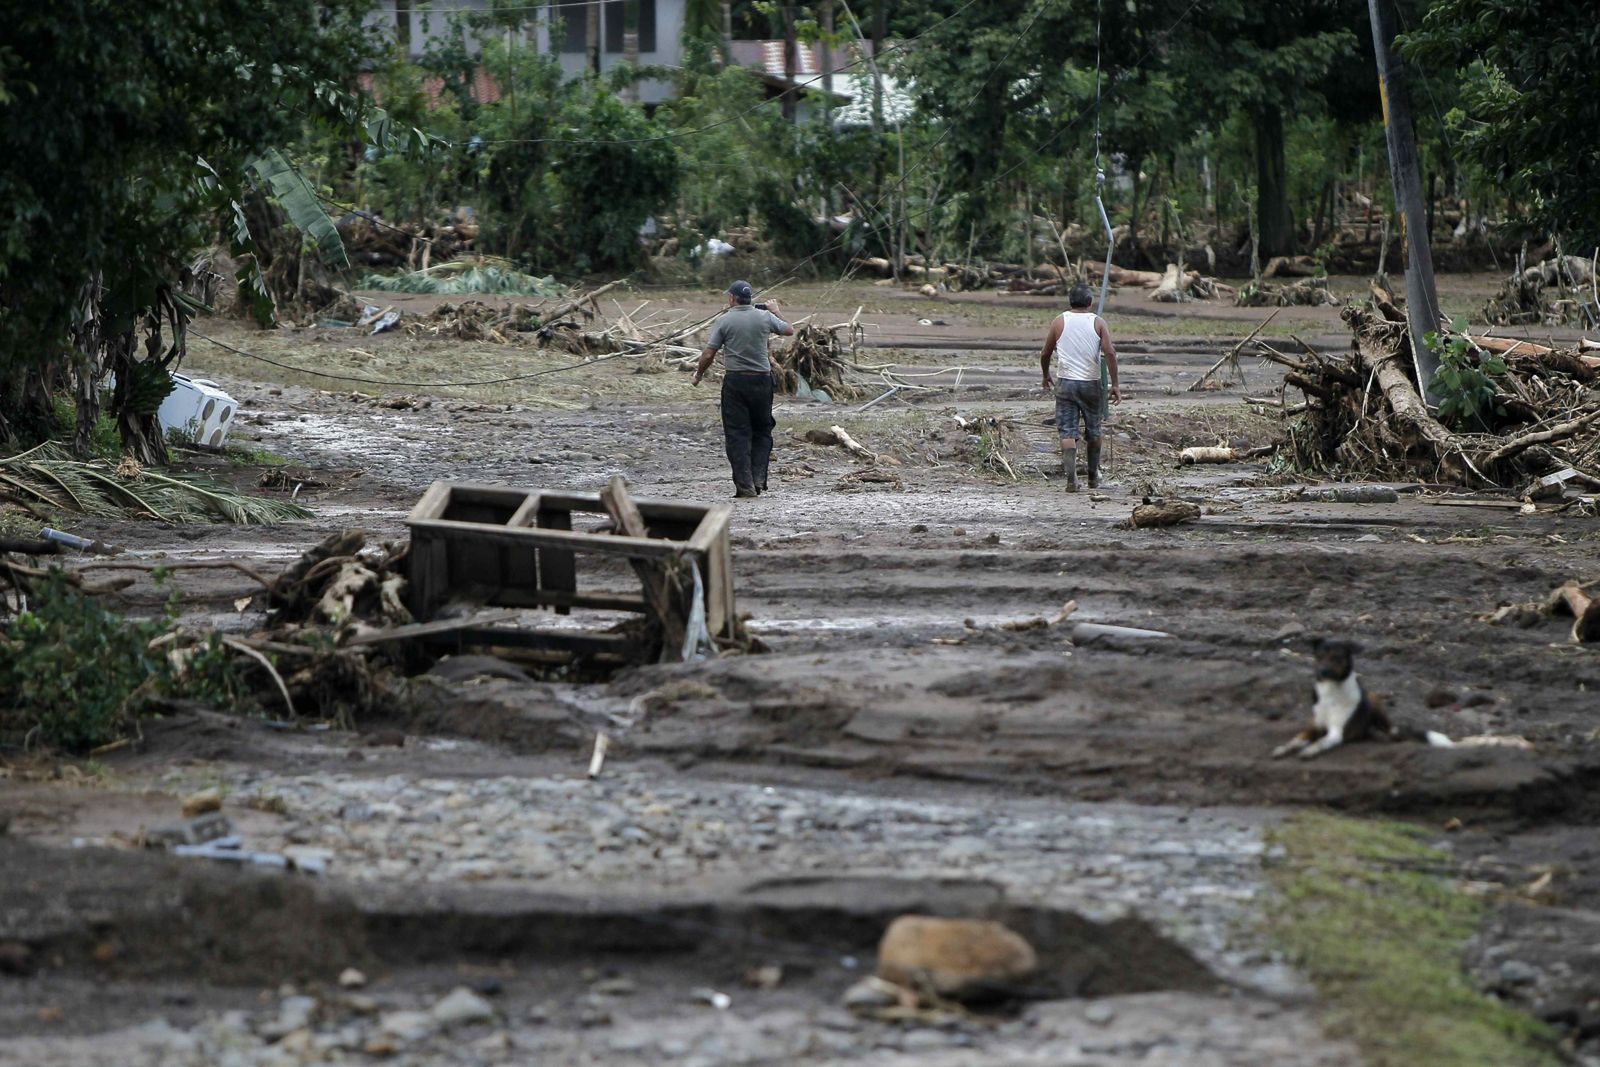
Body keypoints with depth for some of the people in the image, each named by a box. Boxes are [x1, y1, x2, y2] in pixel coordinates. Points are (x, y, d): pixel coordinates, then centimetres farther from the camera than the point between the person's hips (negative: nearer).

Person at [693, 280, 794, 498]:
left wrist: (698, 374, 12)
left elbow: (708, 354, -6)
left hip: (735, 381, -2)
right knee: (762, 431, 15)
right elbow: (789, 331, 16)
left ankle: (745, 484, -4)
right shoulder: (764, 317, 0)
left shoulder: (725, 321, -5)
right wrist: (776, 311, 33)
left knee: (737, 433, 2)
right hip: (761, 380, 2)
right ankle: (759, 479, 5)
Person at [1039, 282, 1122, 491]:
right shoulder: (1097, 323, -1)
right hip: (1090, 383, 0)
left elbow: (1045, 353, 7)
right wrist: (1115, 384, -7)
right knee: (1093, 430, 16)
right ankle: (1093, 477, 27)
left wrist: (1045, 375, 26)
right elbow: (1109, 352, -11)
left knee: (1067, 431, -3)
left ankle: (1071, 478, -17)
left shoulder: (1059, 322, 2)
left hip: (1065, 382, 0)